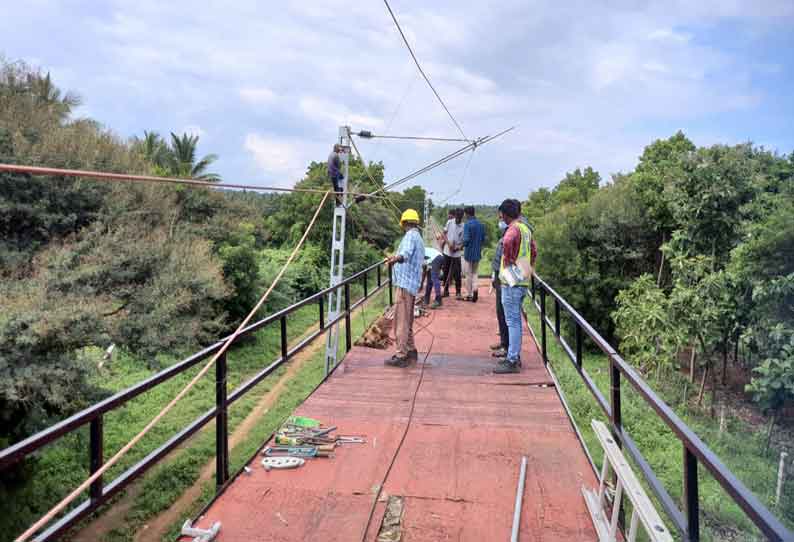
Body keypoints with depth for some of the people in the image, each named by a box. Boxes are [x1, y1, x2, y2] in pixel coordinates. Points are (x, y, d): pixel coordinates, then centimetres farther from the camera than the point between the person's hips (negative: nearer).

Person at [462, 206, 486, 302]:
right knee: (474, 273, 16)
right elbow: (483, 239, 9)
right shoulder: (481, 224, 4)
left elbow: (466, 239, -20)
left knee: (468, 274, 6)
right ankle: (474, 289, -5)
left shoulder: (467, 224, -15)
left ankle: (469, 295, 11)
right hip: (478, 253, 5)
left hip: (469, 253, -5)